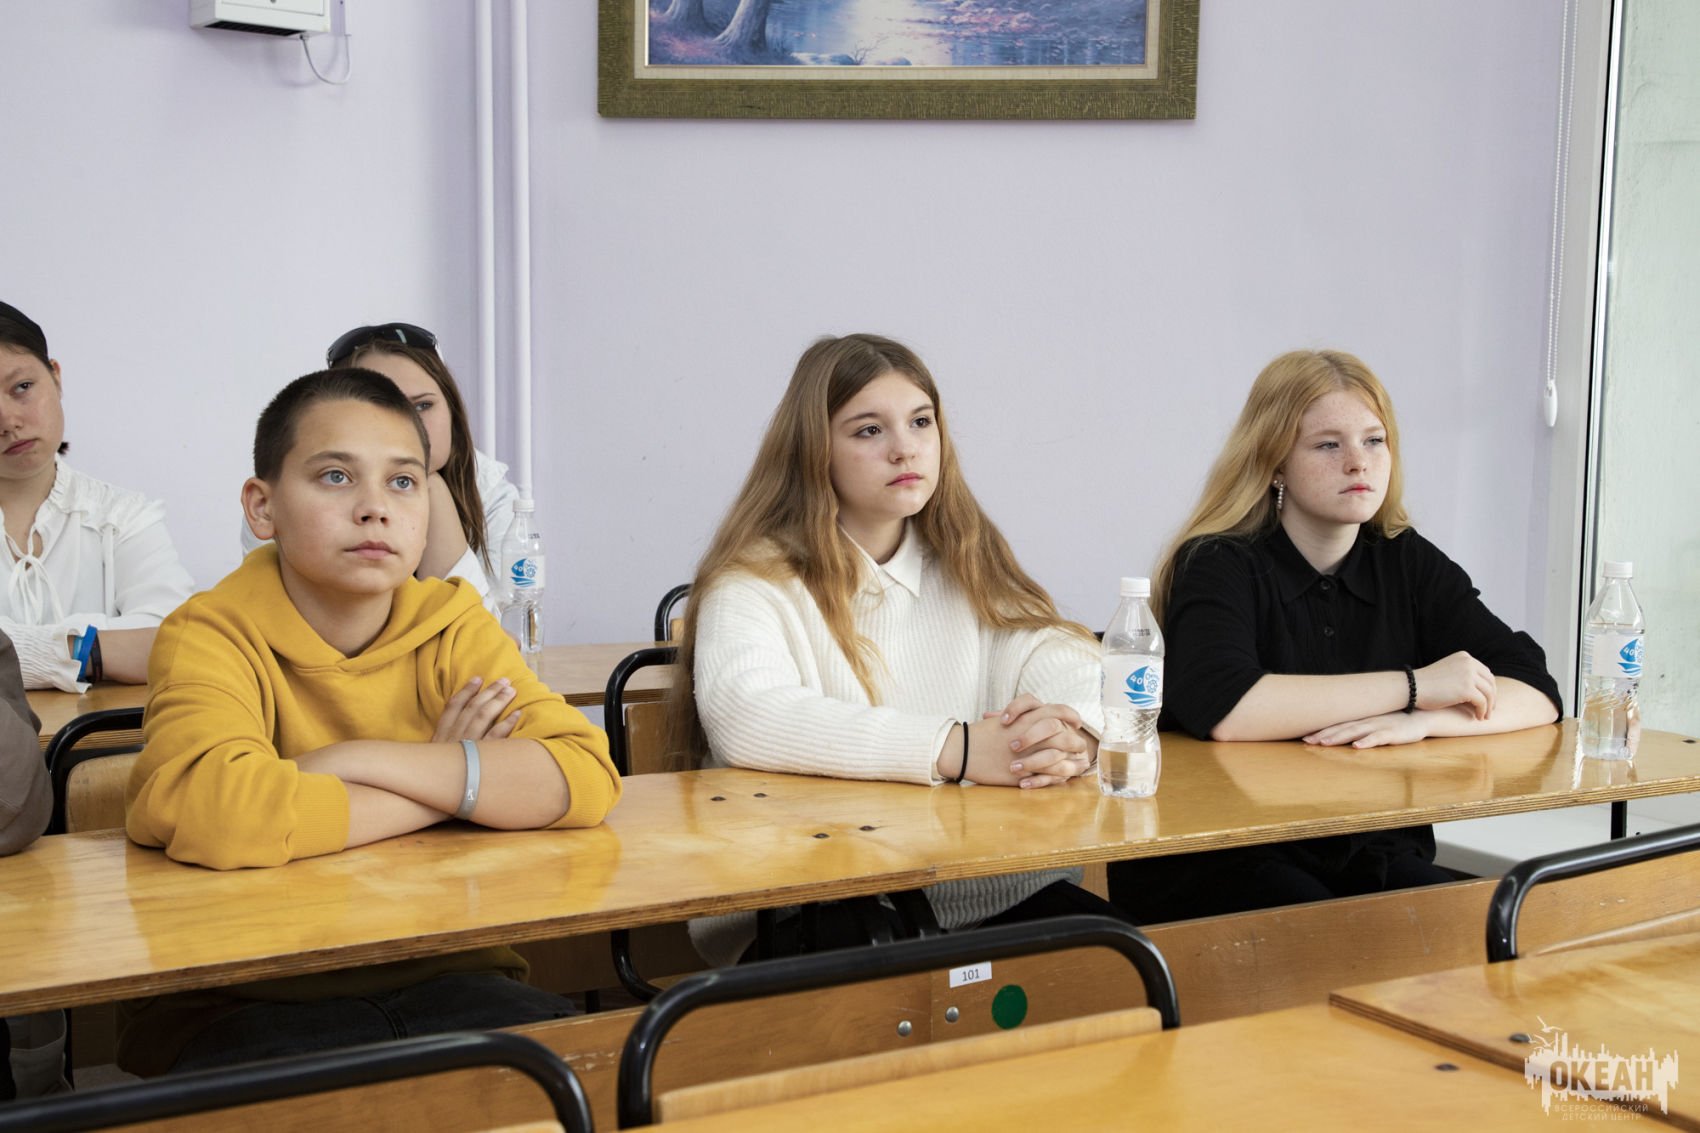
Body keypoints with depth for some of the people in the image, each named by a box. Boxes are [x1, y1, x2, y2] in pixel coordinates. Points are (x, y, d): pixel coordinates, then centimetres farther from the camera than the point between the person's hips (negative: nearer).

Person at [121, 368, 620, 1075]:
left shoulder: (453, 626, 3)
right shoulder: (211, 635, -9)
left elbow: (586, 777, -13)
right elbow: (209, 810, -31)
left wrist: (360, 761, -21)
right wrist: (457, 784, -18)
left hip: (439, 975, 3)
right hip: (251, 998, -3)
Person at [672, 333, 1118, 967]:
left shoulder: (967, 568, 16)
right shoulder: (758, 578, -2)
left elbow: (1060, 657, 2)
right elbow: (745, 718, -21)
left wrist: (1072, 735, -24)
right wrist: (957, 750, -29)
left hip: (986, 893, 5)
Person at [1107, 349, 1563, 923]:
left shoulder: (1411, 565, 9)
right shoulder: (1220, 567, -7)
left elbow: (1537, 692, 2)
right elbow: (1220, 709, -27)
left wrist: (1421, 721, -20)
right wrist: (1414, 686, -18)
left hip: (1371, 853, 5)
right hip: (1217, 861, -5)